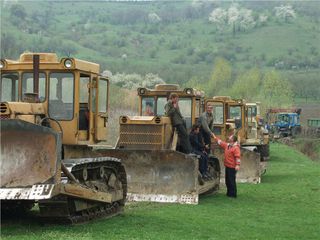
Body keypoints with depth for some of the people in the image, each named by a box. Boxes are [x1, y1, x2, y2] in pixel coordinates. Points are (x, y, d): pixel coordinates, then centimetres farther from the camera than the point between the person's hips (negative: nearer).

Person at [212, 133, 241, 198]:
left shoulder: (236, 148, -16)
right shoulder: (227, 145, 12)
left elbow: (238, 157, -23)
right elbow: (220, 142, 26)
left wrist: (237, 165, -30)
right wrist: (214, 137, 29)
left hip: (232, 167, -10)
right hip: (227, 166, 10)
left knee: (231, 180, -6)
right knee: (227, 180, 15)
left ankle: (233, 194, 0)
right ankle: (229, 193, 25)